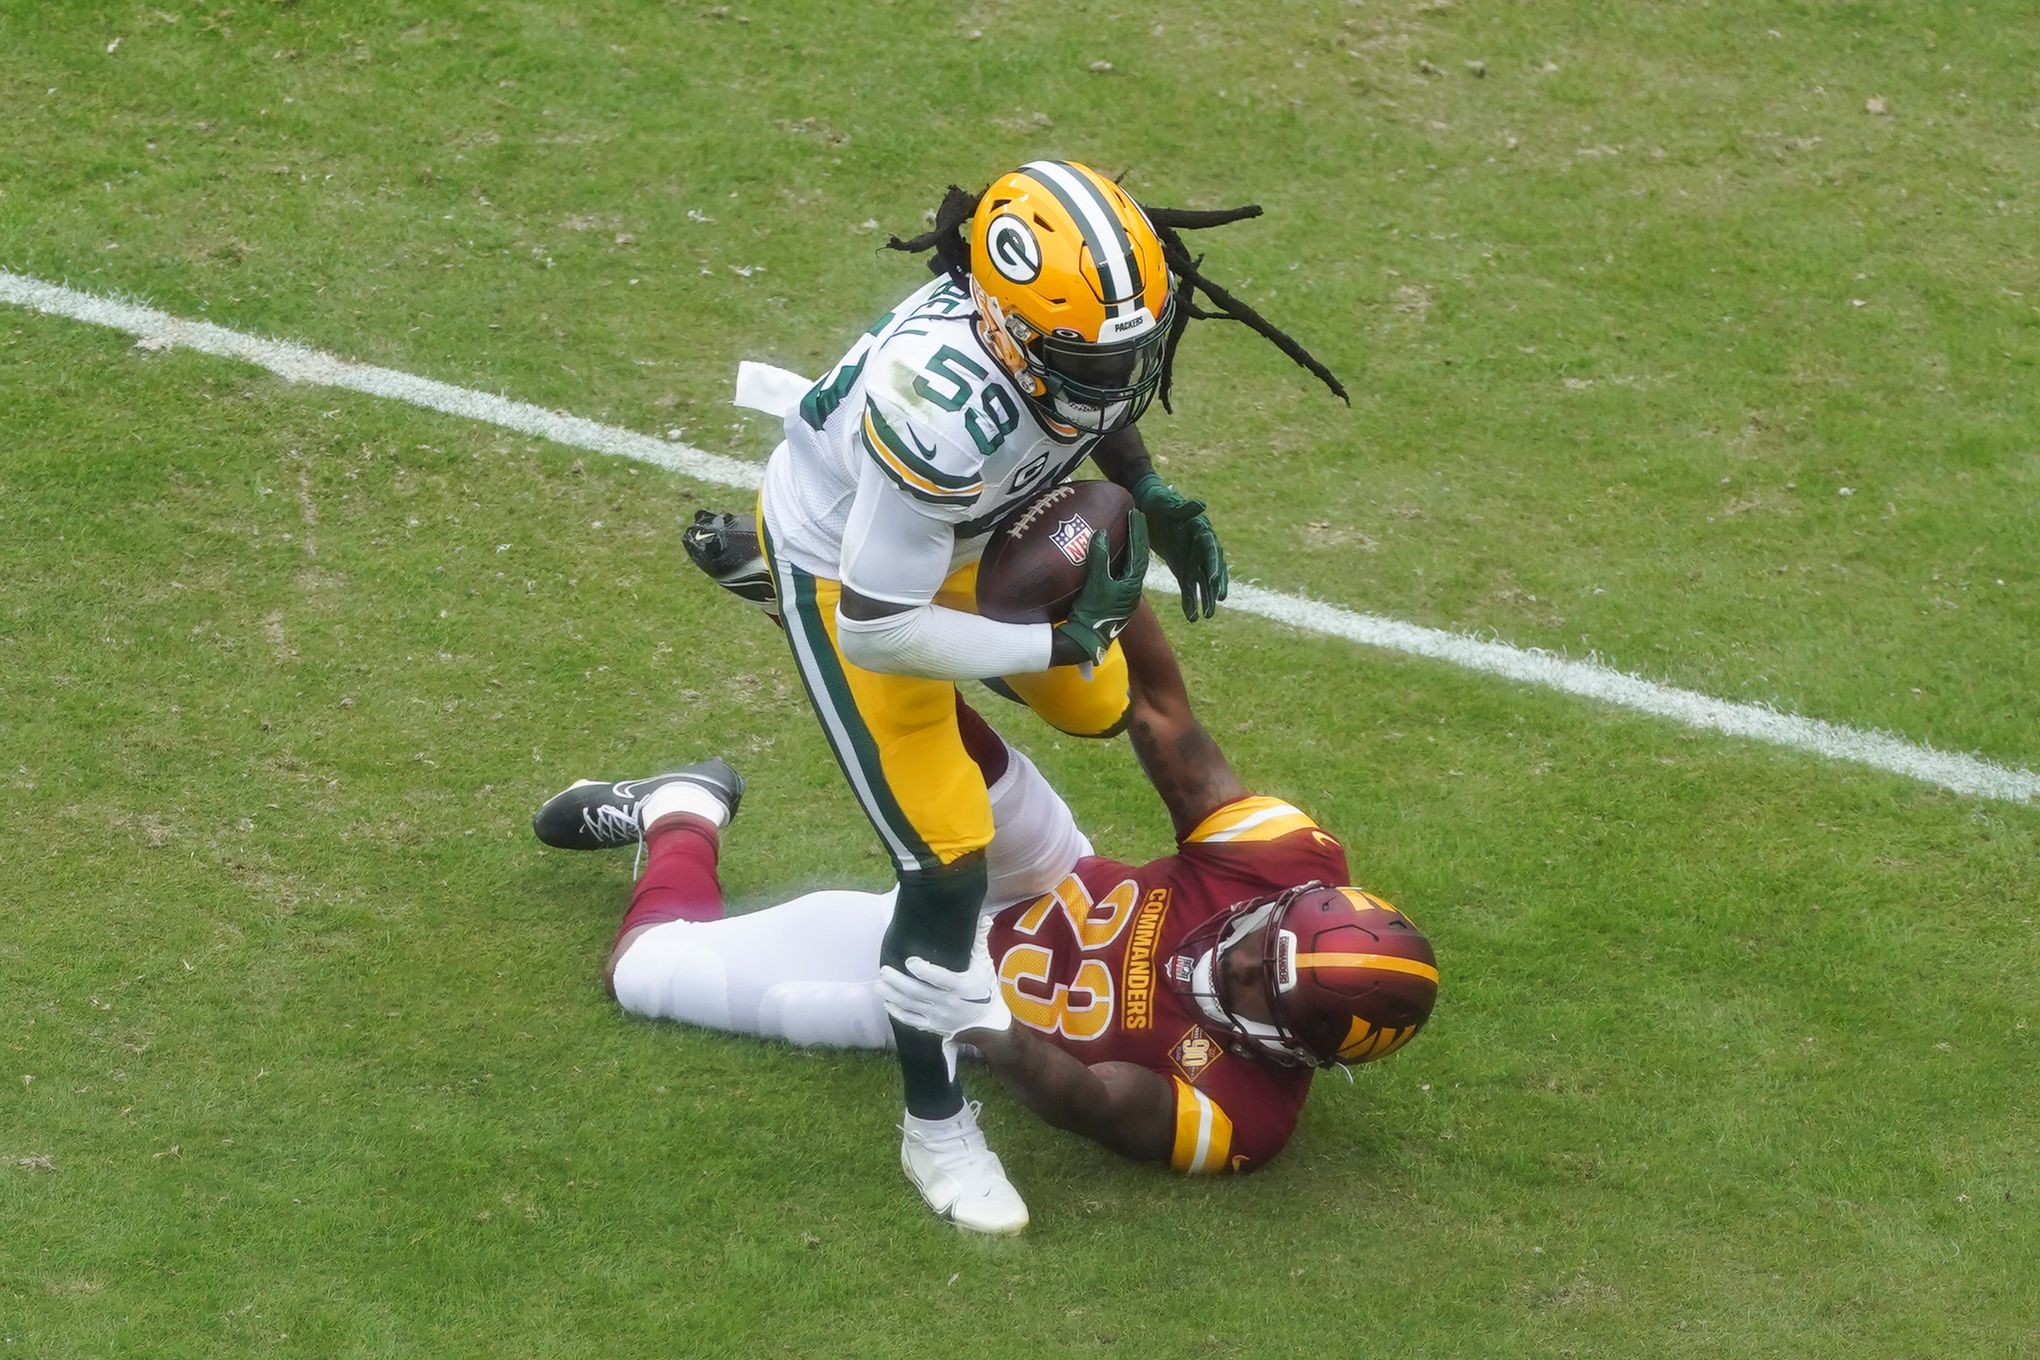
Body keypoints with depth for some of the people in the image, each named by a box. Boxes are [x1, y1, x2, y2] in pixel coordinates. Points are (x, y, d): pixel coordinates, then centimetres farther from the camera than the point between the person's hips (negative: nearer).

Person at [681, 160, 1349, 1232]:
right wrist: (1055, 641, -29)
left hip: (967, 533, 7)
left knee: (1097, 708, 21)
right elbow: (875, 631, -35)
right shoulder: (945, 407, -45)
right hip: (845, 570, -7)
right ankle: (934, 1123, 13)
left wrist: (1149, 493, -7)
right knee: (948, 862, -10)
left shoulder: (1080, 314, -24)